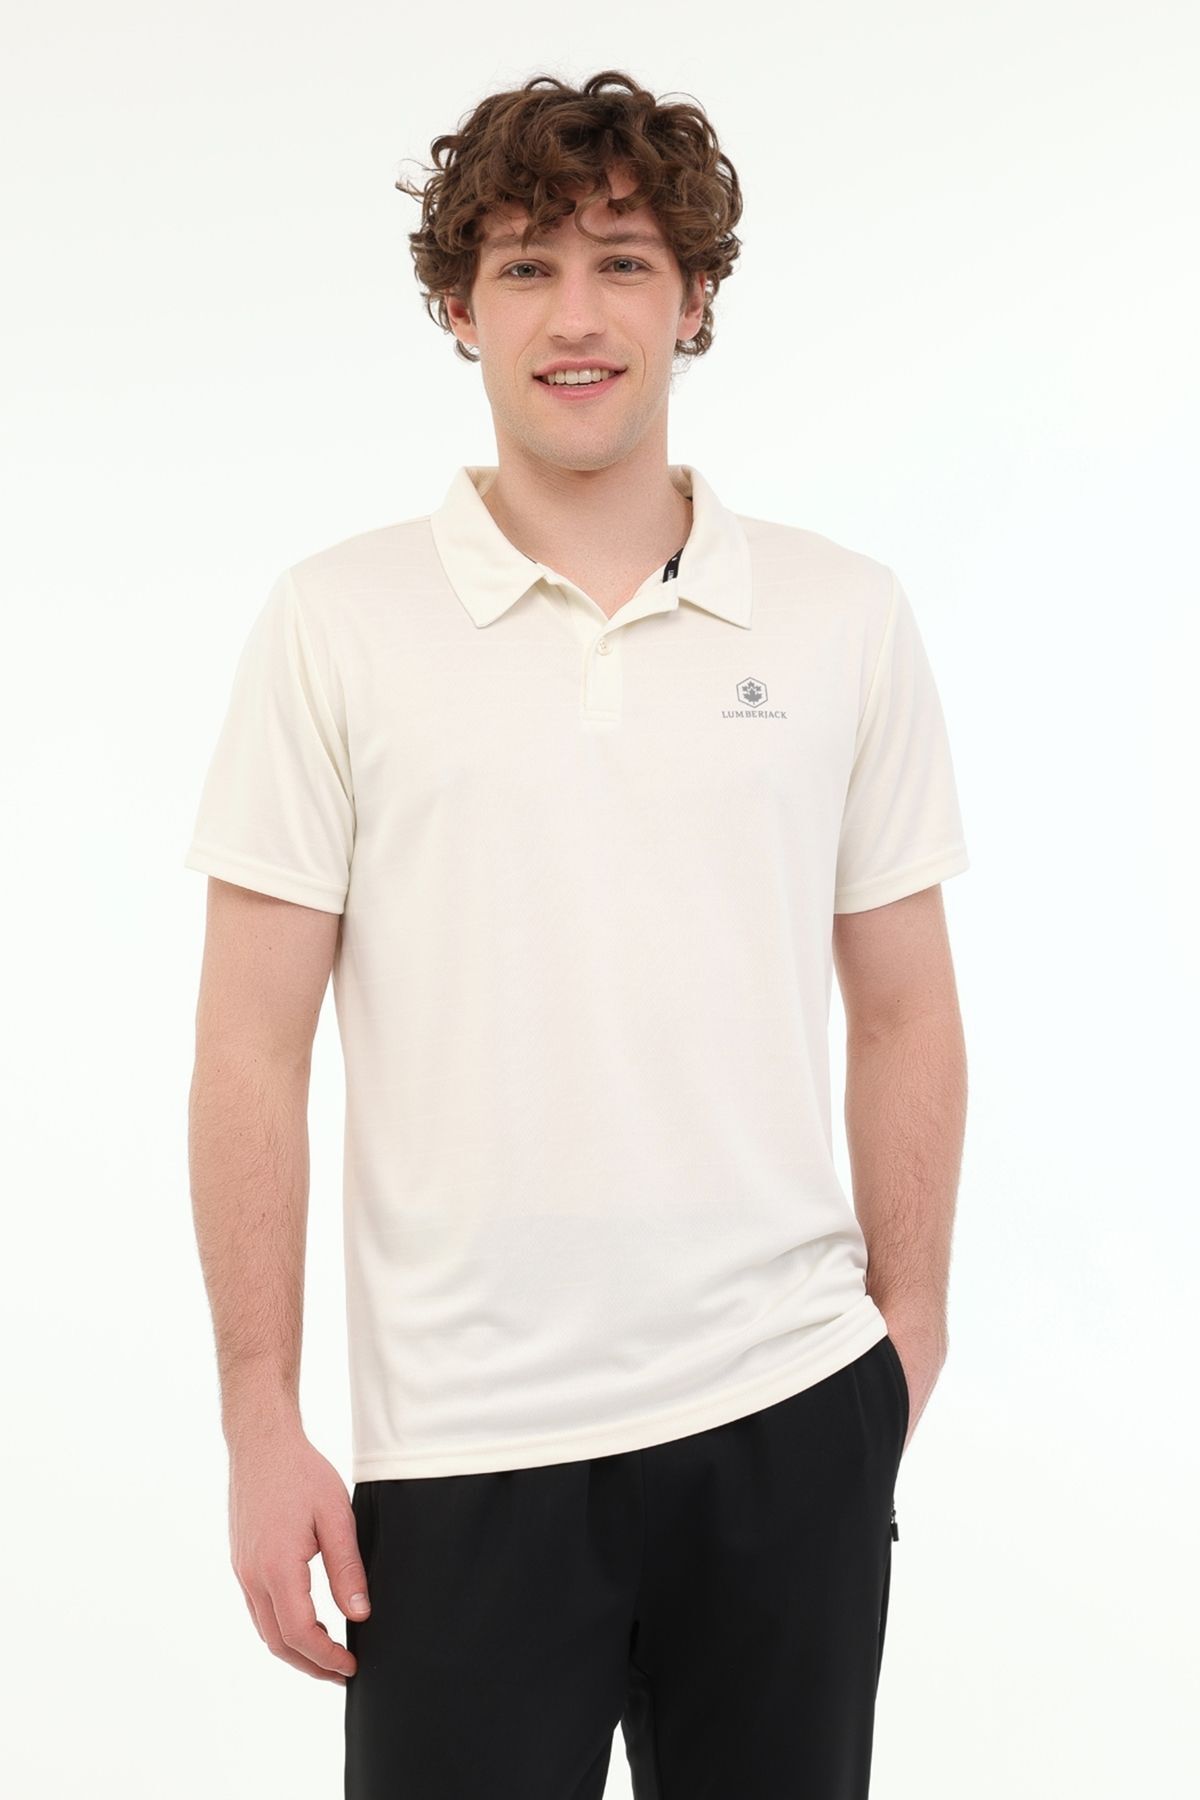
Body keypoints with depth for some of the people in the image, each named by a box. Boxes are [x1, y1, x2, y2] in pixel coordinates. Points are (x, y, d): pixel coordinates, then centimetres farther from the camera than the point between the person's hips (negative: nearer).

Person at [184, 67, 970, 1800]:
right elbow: (253, 1050, -2)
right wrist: (262, 1424, -5)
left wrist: (908, 1332, 4)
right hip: (465, 1444, -2)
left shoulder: (847, 617, 4)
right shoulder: (337, 622, -2)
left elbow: (906, 1013, 8)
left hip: (787, 1417, 2)